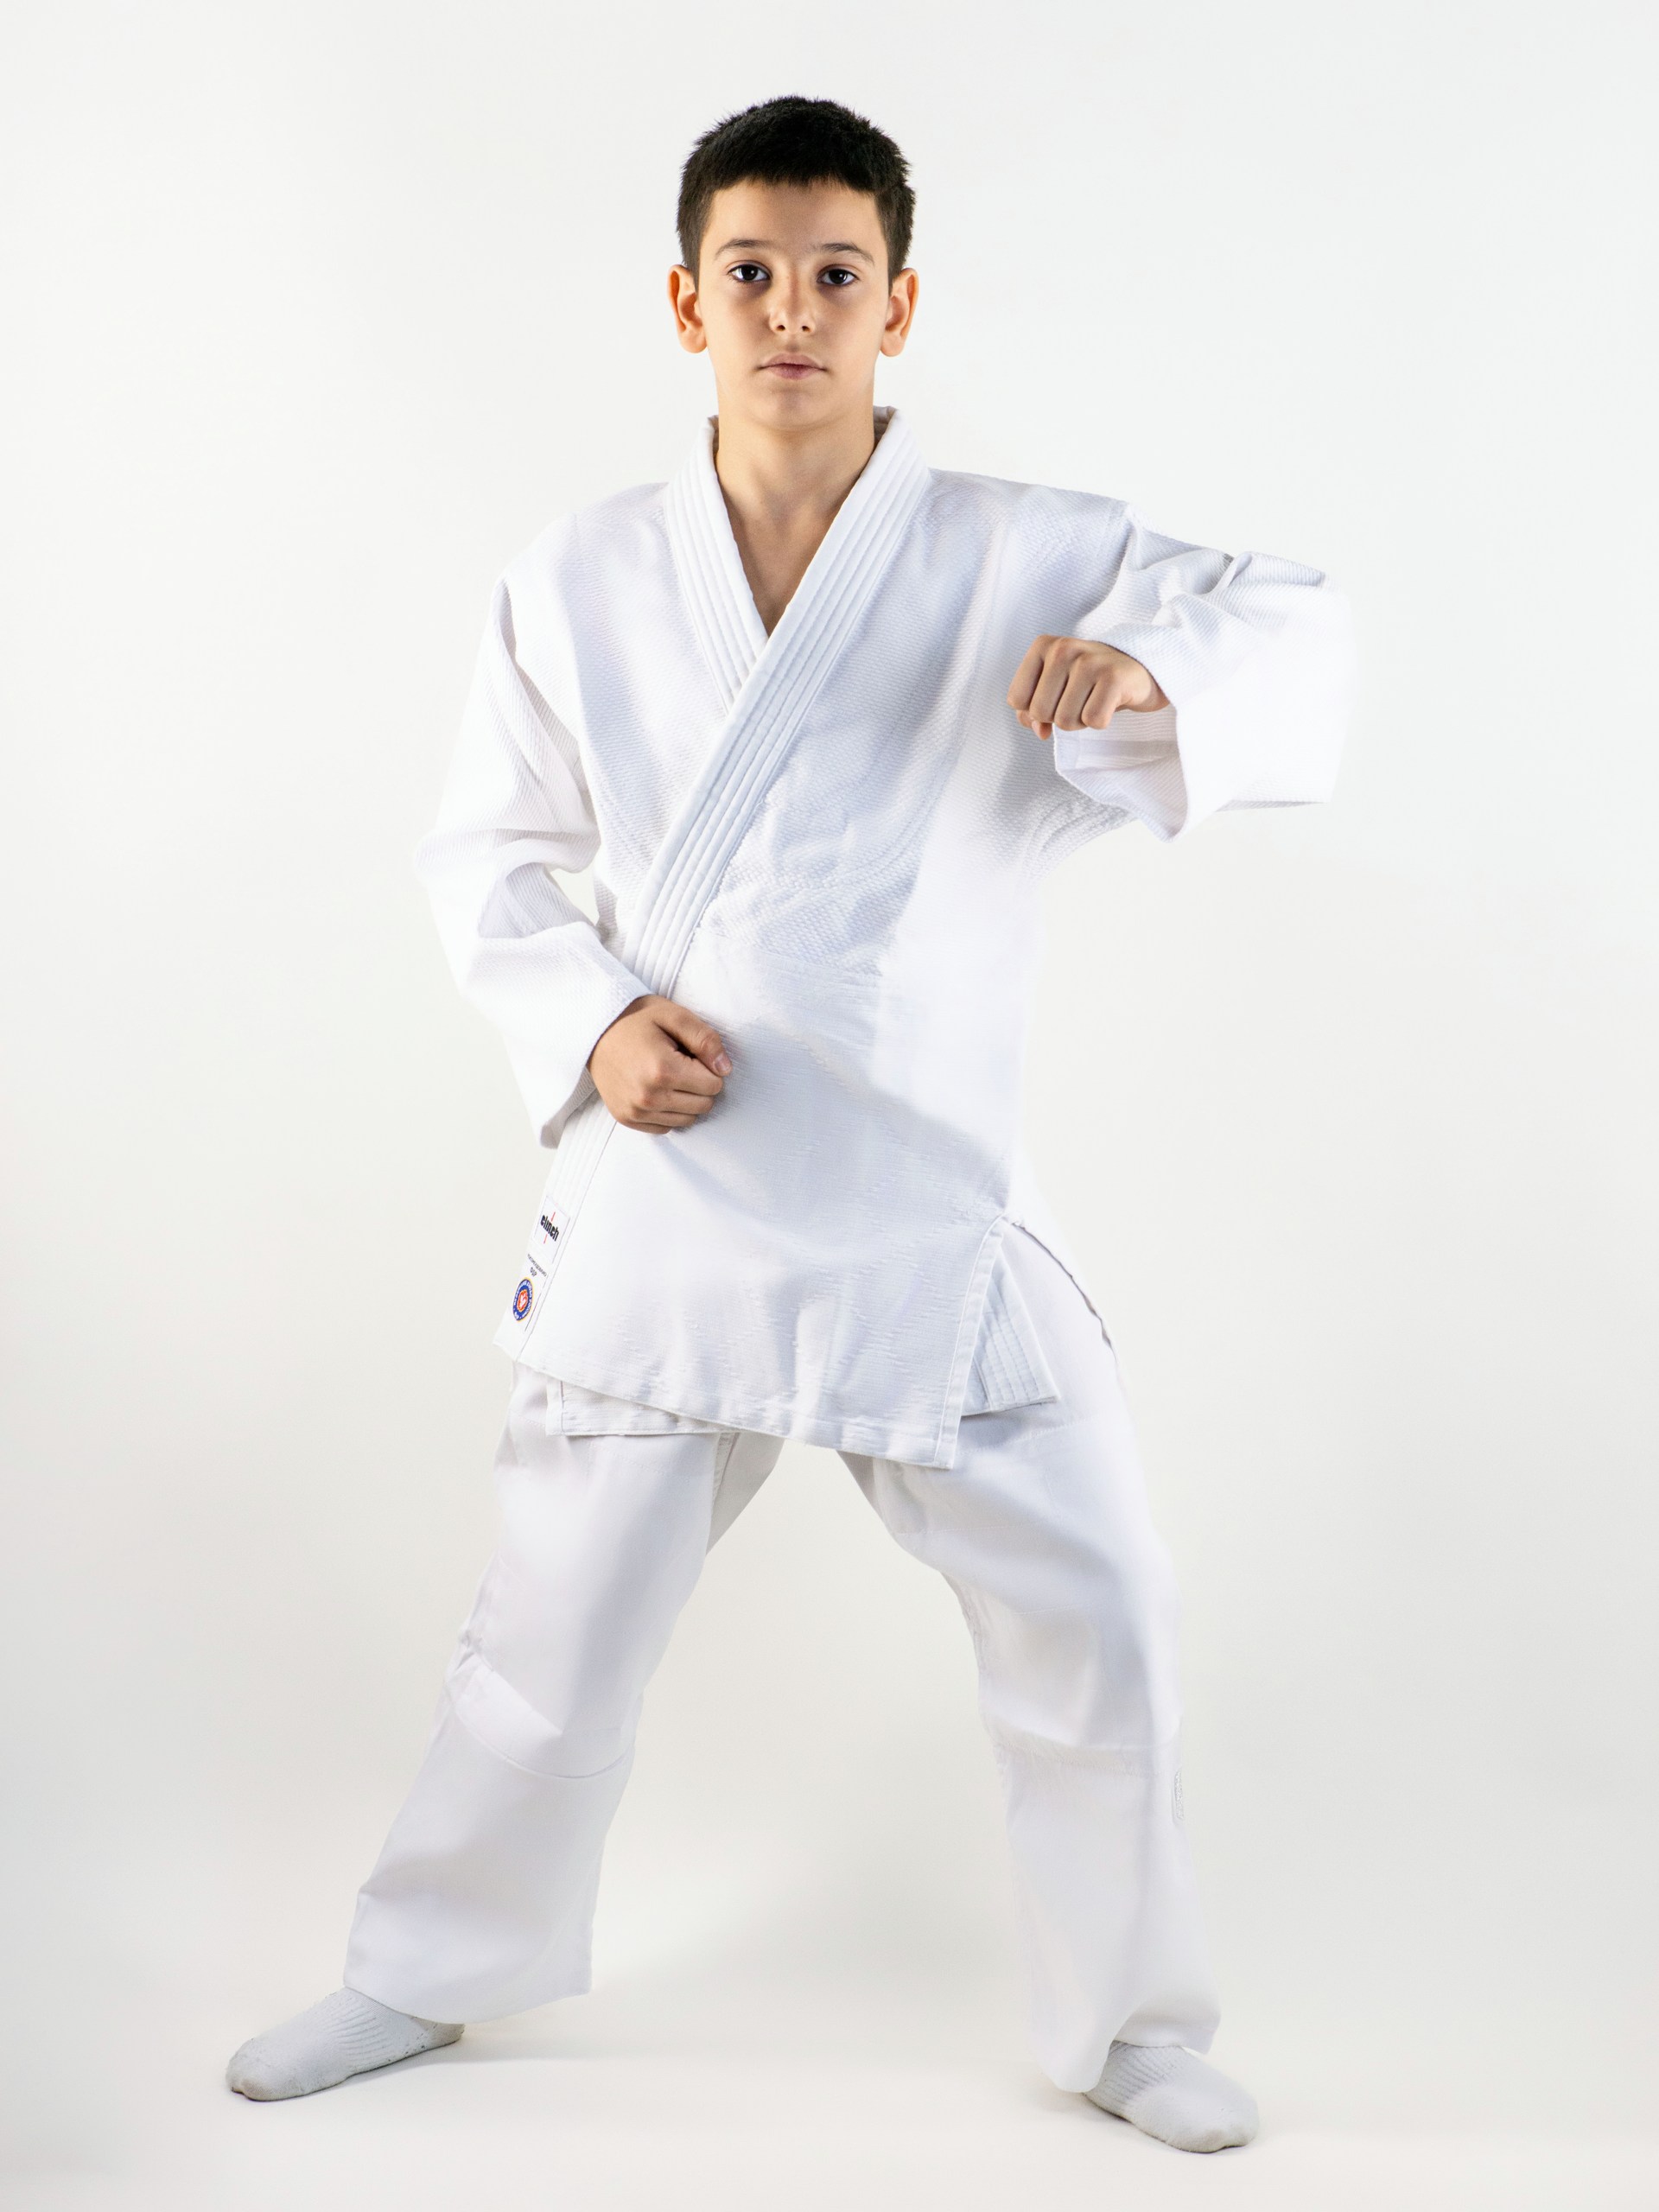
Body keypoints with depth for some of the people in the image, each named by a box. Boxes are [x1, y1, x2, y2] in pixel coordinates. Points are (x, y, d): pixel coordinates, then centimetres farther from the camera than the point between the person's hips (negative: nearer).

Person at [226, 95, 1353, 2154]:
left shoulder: (1025, 561, -5)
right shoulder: (581, 582, 1)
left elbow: (1299, 629, -7)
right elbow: (485, 852, 8)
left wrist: (1151, 669, -30)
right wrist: (586, 1021, -10)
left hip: (935, 1213, -1)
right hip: (665, 1208, 1)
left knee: (1095, 1640, 5)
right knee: (554, 1633, 13)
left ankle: (1128, 2019, 30)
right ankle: (431, 1969, 39)